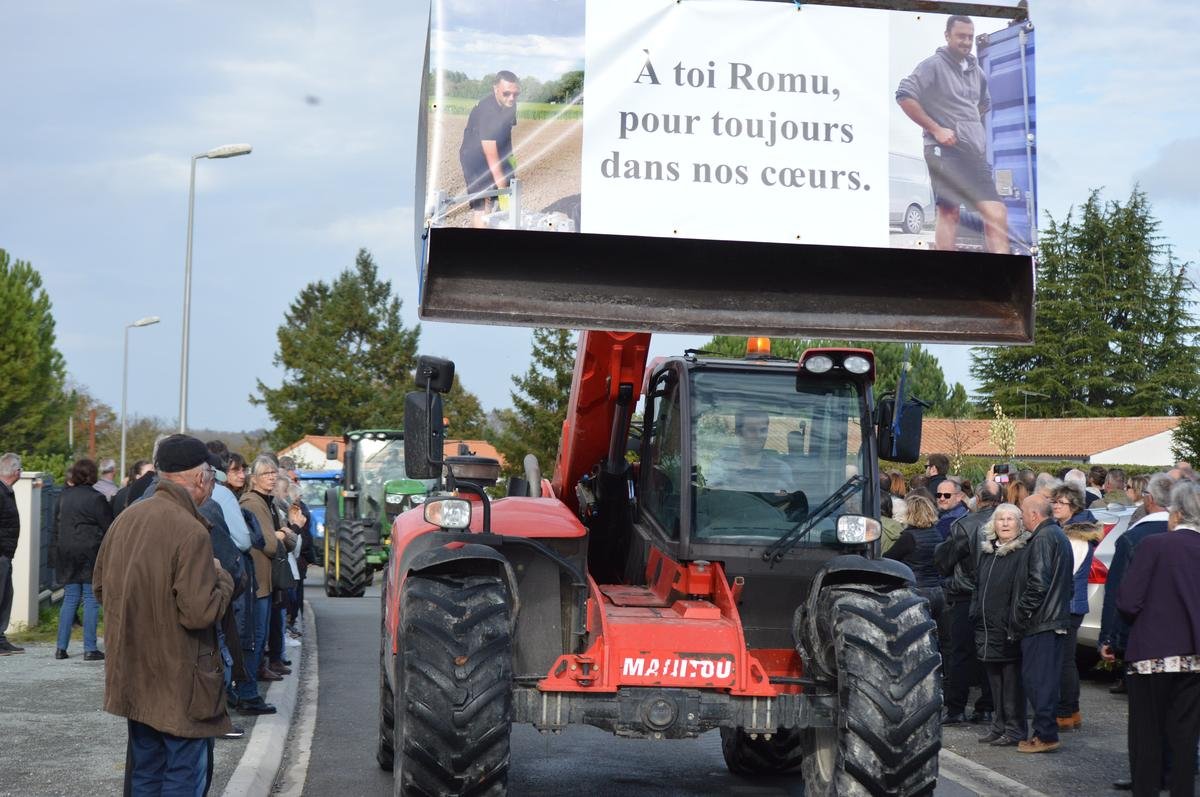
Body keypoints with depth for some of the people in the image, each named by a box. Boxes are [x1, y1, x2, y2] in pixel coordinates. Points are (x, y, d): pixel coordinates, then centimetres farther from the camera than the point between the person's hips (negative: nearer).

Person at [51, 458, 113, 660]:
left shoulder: (64, 497, 10)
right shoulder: (96, 498, -9)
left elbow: (56, 528, 15)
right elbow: (108, 528, -9)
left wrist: (55, 556, 19)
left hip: (67, 553, 5)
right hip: (90, 553, -5)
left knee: (70, 598, 11)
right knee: (91, 599, -1)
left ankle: (61, 647, 8)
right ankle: (90, 649, -2)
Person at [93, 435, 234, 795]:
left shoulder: (125, 518, 3)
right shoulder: (192, 531, -21)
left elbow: (100, 587, 15)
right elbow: (200, 612, -23)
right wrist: (221, 578, -6)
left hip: (132, 677, 8)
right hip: (179, 681, -8)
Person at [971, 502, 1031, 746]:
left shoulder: (1023, 553, -9)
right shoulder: (985, 552, 15)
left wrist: (1015, 625, -19)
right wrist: (975, 616, 14)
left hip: (1009, 630, -7)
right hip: (987, 627, 7)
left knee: (1012, 680, -2)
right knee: (995, 680, 13)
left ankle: (1015, 729, 5)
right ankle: (999, 726, 22)